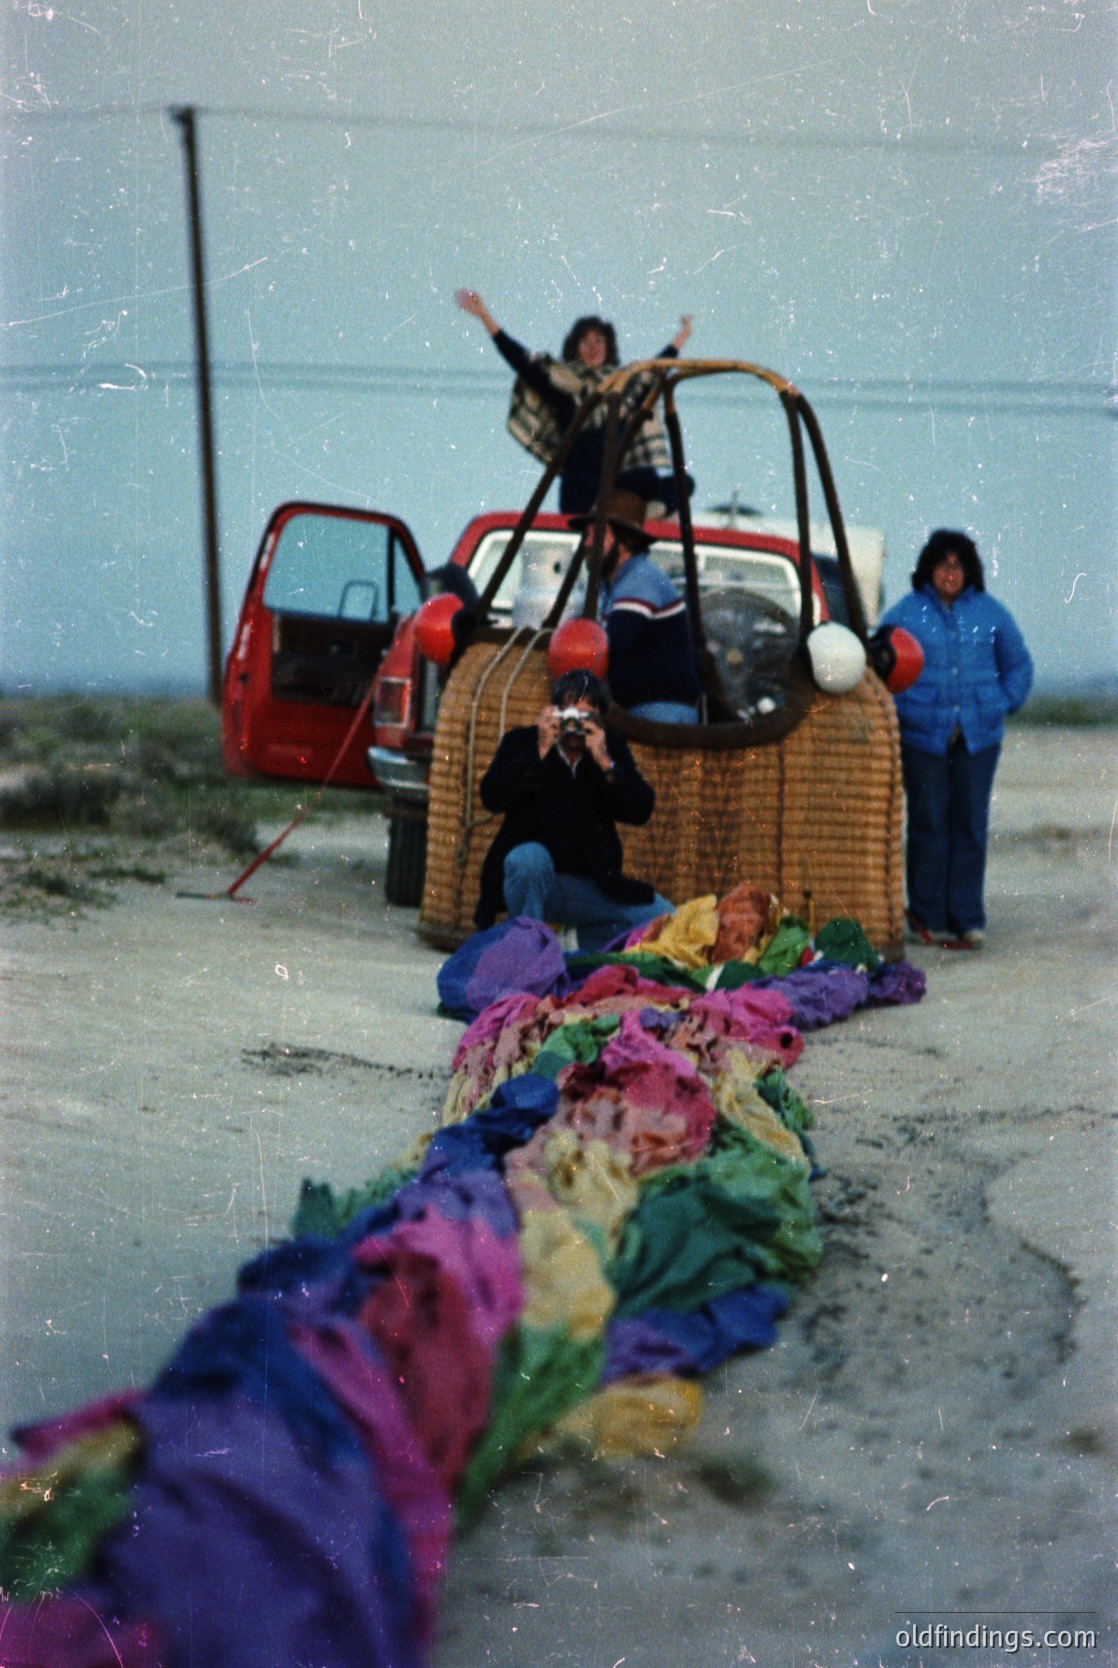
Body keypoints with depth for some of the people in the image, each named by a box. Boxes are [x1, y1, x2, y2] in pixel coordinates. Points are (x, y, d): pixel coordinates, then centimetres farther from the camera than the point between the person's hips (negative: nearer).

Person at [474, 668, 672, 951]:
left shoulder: (612, 749, 7)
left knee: (663, 917, -8)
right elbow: (492, 798, -15)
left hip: (593, 889, 3)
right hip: (531, 877, -3)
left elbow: (640, 811, -6)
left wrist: (605, 763, -18)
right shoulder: (521, 742, 1)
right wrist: (540, 752, -20)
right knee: (529, 857, -37)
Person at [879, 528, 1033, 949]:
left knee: (970, 824, 1)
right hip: (922, 736, -2)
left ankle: (966, 918, 7)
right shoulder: (905, 613, 3)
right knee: (929, 823, -2)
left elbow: (1018, 664, 20)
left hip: (978, 736, 2)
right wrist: (902, 710, 3)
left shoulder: (990, 612, 9)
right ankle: (927, 917, 7)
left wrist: (1001, 704, 10)